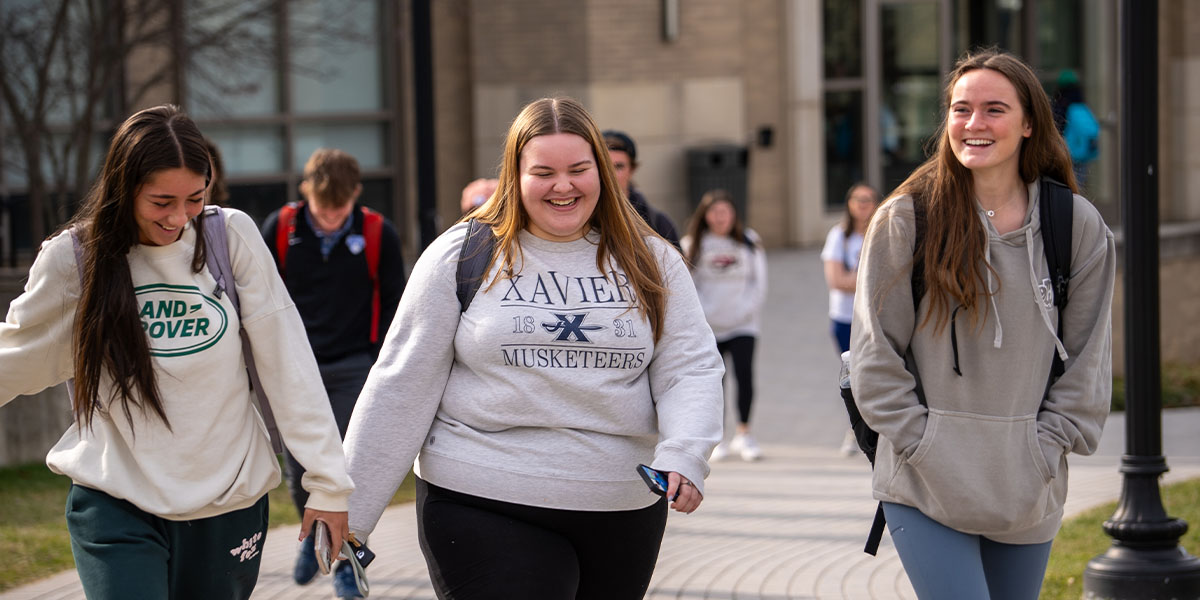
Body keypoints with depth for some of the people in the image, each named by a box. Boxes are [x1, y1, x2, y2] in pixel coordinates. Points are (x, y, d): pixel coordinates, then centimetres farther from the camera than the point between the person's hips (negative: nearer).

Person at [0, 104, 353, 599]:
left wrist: (327, 482, -5)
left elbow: (287, 367, -4)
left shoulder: (232, 237, -4)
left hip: (228, 500, 1)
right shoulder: (73, 257, -5)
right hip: (115, 503, -1)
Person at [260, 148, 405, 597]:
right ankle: (313, 535, 33)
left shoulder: (379, 235, -5)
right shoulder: (280, 228, -3)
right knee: (300, 470, 3)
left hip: (355, 369, -1)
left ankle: (347, 564, 11)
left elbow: (393, 305, 4)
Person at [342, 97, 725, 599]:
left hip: (622, 511, 3)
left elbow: (691, 369, 2)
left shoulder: (649, 261, 8)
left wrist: (683, 456, -18)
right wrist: (349, 508, 0)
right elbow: (403, 385, 1)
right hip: (483, 508, -3)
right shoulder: (461, 255, 0)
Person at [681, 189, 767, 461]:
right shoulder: (692, 245, 2)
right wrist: (702, 314, -8)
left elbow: (759, 283, 6)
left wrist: (745, 311, -5)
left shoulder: (749, 242, 6)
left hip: (742, 325, 0)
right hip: (707, 327, 0)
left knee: (744, 372, -13)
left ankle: (743, 432, -4)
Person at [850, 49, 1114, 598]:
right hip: (925, 487, -2)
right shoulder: (906, 218, -4)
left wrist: (1046, 447, -1)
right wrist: (920, 447, -7)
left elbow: (1088, 356, 7)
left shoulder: (1077, 225, 2)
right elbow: (876, 352, -2)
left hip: (1030, 490, 3)